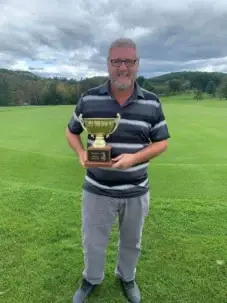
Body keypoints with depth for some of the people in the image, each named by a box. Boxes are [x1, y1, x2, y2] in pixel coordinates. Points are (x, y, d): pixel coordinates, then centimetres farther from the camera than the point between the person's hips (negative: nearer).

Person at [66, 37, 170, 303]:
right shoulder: (88, 99, -6)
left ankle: (126, 277, 53)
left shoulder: (152, 102, -5)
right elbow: (71, 132, 6)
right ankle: (91, 279, 49)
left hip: (136, 190, 1)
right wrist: (81, 153, -15)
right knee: (92, 242, 18)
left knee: (131, 242, 22)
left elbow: (161, 142, -1)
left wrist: (134, 157, -19)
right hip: (97, 189, 0)